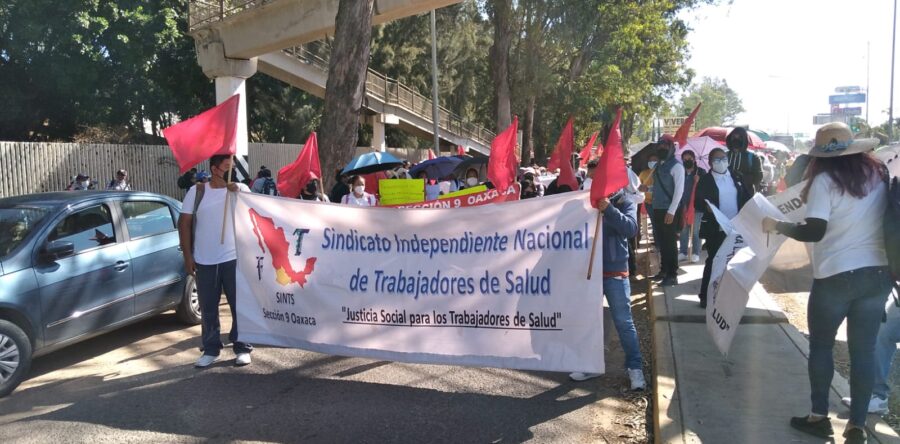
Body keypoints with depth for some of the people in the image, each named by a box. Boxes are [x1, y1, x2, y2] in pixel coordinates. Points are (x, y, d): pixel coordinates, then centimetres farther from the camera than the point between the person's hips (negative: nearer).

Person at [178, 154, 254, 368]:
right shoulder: (196, 192, 3)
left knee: (240, 305, 3)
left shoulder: (241, 189, 2)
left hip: (234, 259, -1)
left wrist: (236, 193, -18)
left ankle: (242, 348, 14)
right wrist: (187, 256, -1)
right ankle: (211, 349, 22)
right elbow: (184, 223, 4)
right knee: (208, 309, 10)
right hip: (205, 261, 1)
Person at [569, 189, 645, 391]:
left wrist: (609, 209, -29)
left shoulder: (625, 202, -2)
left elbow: (631, 229, -19)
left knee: (623, 321, 0)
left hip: (615, 271, -4)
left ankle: (635, 367, 11)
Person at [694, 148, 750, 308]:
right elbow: (697, 202, -11)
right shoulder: (705, 180, -4)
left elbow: (745, 198, 10)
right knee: (713, 261, 0)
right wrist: (706, 206, -32)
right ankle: (705, 296, 8)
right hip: (715, 229, -4)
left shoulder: (736, 178, 9)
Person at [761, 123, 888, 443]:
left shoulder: (825, 179, -11)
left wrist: (777, 226, -7)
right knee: (864, 350, 9)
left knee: (821, 345, 12)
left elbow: (814, 232, -19)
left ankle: (819, 417, 19)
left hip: (836, 275, -5)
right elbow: (883, 219, 17)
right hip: (878, 273, 5)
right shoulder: (878, 174, 7)